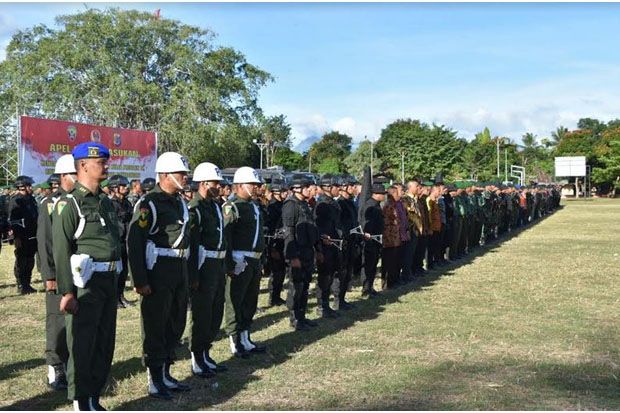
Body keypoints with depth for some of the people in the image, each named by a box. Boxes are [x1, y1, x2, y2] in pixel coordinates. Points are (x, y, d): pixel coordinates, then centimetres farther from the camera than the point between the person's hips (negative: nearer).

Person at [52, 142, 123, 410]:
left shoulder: (106, 202, 14)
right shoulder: (69, 203, -10)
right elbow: (61, 251, -14)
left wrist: (115, 281, 16)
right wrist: (67, 292, -18)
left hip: (109, 281, 8)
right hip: (85, 283, -8)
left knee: (105, 344, 13)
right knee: (82, 345, 1)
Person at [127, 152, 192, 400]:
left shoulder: (180, 202, 13)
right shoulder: (149, 204, -13)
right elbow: (135, 242, -17)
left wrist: (188, 274, 18)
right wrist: (140, 281, -19)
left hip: (180, 271, 9)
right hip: (158, 271, -8)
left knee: (176, 326, 15)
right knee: (155, 328, 1)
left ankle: (166, 375, 29)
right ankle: (155, 382, 12)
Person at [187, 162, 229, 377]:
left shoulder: (216, 206, 14)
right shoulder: (195, 209, -14)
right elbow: (191, 244, -18)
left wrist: (224, 267, 17)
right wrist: (193, 277, -21)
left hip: (218, 265, 9)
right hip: (203, 267, -9)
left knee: (216, 314, 16)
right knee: (201, 315, 0)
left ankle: (205, 355, 28)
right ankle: (197, 361, 12)